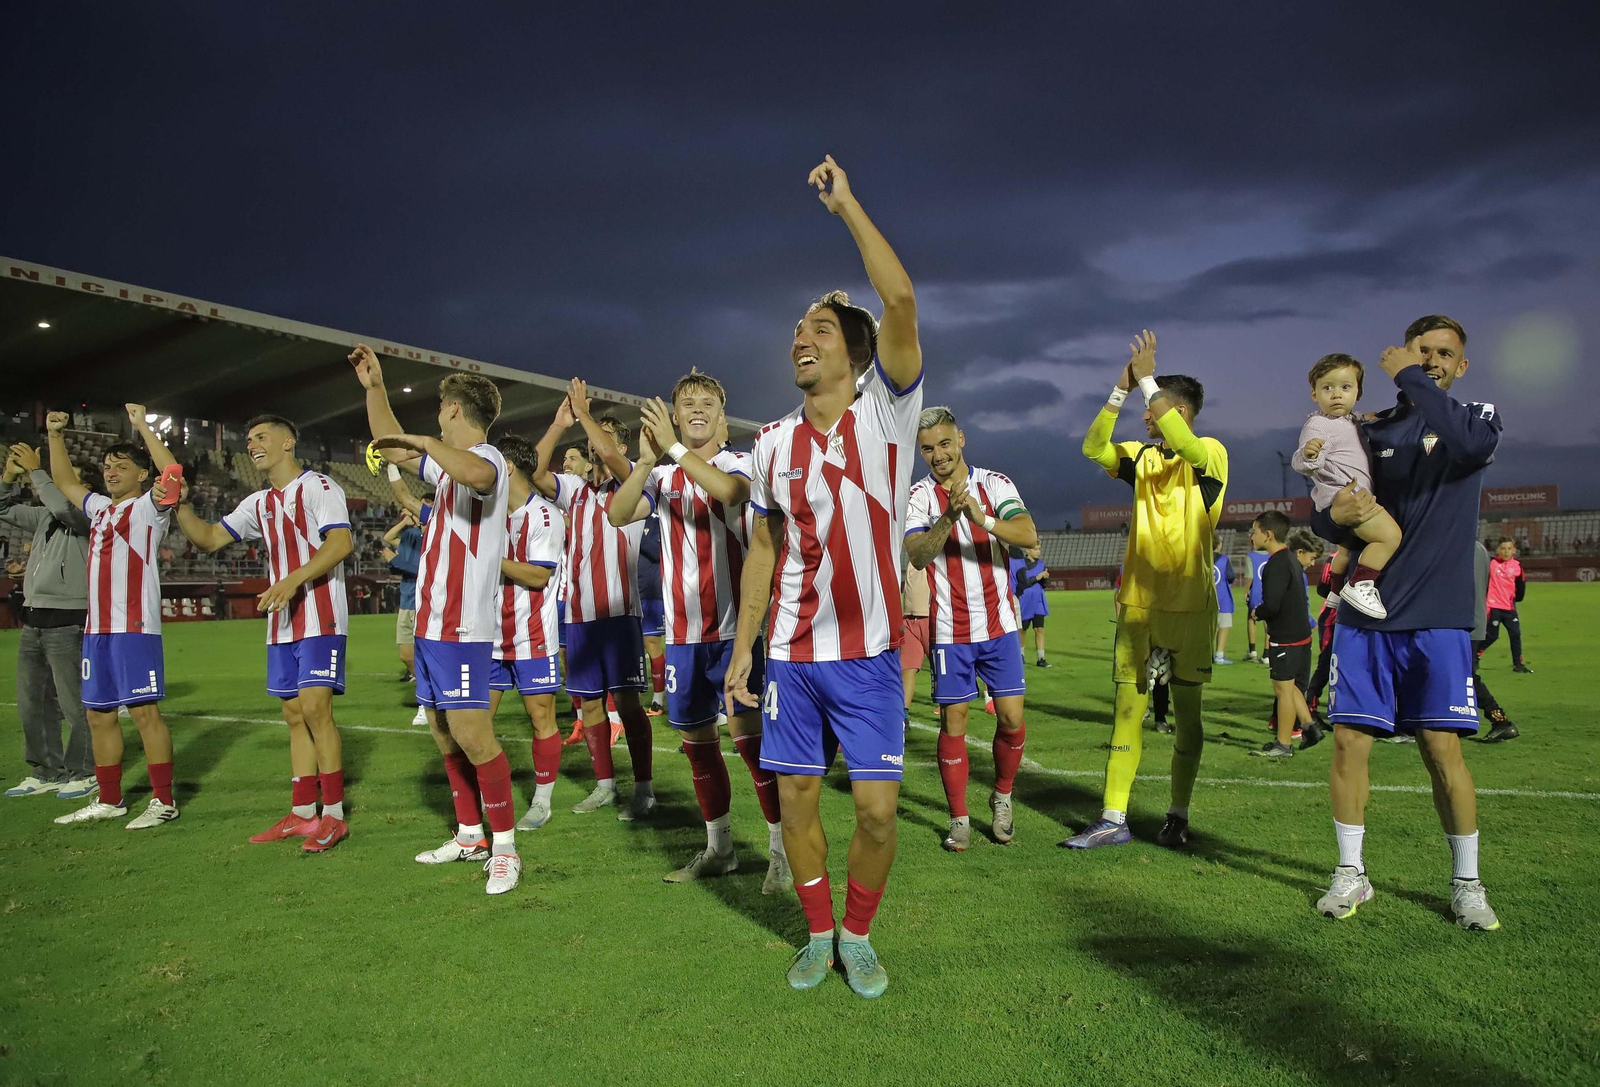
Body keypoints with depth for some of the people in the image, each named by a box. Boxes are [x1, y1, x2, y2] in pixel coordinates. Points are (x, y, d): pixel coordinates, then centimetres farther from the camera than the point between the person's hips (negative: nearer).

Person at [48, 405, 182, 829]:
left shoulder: (148, 507, -1)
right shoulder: (100, 508, 19)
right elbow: (65, 482, 35)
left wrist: (143, 427, -16)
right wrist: (56, 436, 26)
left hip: (134, 627, -8)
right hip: (97, 630, 8)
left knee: (145, 712, -8)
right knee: (98, 714, 12)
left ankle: (164, 800, -2)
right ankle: (109, 800, 23)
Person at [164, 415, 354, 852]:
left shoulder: (318, 486, -6)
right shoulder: (258, 503, 19)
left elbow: (341, 543, -18)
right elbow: (210, 539, 21)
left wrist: (294, 580, -28)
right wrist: (181, 506, 4)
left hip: (321, 619, -8)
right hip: (281, 625, 8)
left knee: (315, 708, -13)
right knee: (294, 715, 9)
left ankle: (334, 816, -6)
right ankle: (302, 815, 16)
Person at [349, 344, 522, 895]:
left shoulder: (487, 457, -11)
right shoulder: (448, 462, 18)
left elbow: (478, 475, -38)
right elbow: (391, 447, 32)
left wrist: (426, 443, -30)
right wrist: (375, 389, 27)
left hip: (464, 626, -10)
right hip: (432, 622, 10)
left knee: (470, 732, -10)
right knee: (443, 731, 13)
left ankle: (505, 846, 0)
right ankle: (470, 835, 25)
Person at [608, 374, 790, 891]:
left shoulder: (739, 463, 0)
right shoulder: (661, 476, 12)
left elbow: (730, 490, -25)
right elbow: (617, 514, -6)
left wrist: (674, 448, -26)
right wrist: (646, 460, -20)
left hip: (735, 625, -5)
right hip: (682, 630, 5)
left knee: (747, 732, -9)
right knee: (696, 740, 12)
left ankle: (781, 848, 2)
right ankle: (718, 847, 27)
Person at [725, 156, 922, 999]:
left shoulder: (886, 412, -6)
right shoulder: (773, 442, 5)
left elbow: (899, 301, -20)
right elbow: (763, 549, 11)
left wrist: (846, 204, -13)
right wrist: (742, 647, 8)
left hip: (869, 652, -3)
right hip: (791, 652, 3)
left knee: (877, 807, -1)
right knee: (796, 796, 8)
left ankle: (859, 935, 24)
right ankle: (818, 933, 30)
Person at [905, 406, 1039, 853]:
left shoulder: (996, 484, -1)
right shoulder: (918, 496, -3)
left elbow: (1029, 536, -16)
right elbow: (917, 555, -19)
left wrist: (983, 518, -33)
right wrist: (948, 518, -36)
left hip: (1000, 624, 1)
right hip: (949, 629, -1)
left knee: (1011, 719, 1)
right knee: (953, 723, 1)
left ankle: (1002, 798, 25)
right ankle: (959, 819, 14)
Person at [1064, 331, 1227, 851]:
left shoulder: (1211, 454, -4)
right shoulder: (1144, 457, 11)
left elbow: (1183, 444, -26)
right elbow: (1094, 447, -4)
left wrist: (1146, 378, -22)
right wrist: (1121, 388, -11)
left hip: (1190, 604, -4)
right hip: (1138, 603, 5)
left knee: (1186, 711, 6)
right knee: (1127, 707, 3)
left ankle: (1178, 815, 18)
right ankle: (1113, 818, 5)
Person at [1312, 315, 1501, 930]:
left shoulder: (1476, 417, 5)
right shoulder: (1371, 432, 11)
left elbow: (1469, 444, -22)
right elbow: (1322, 523, 10)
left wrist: (1410, 377, -15)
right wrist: (1334, 516, -13)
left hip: (1437, 618, -2)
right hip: (1363, 615, 2)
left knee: (1442, 749, -1)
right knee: (1350, 742, 1)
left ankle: (1467, 884, 17)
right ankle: (1351, 874, 15)